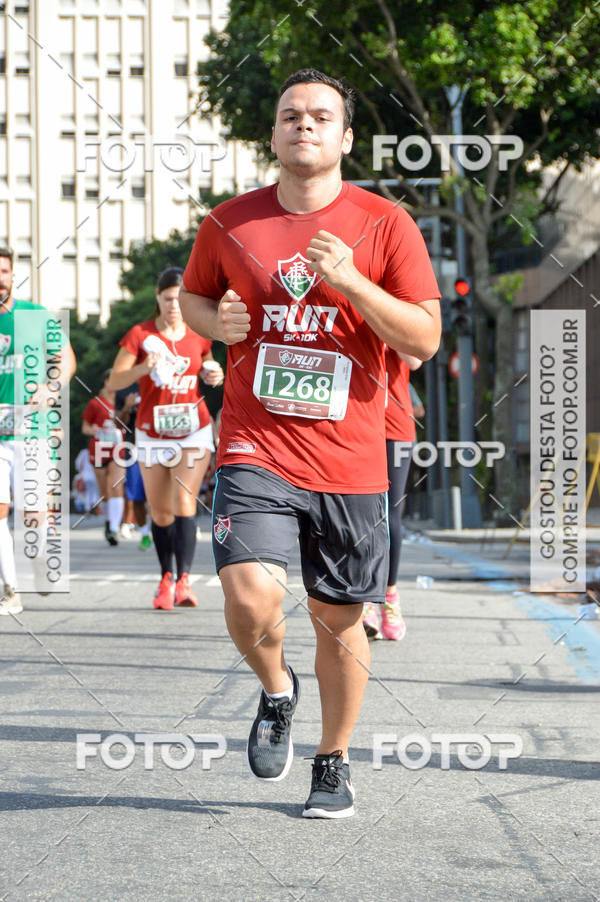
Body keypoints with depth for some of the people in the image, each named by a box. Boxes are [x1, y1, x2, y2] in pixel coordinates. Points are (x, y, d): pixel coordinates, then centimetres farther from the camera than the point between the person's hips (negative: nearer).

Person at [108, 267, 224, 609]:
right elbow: (115, 380, -10)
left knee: (184, 503, -15)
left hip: (194, 430, 0)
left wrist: (214, 376, -3)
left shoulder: (199, 336, 2)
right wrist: (143, 368, -28)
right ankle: (166, 579, 21)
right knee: (160, 511, 6)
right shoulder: (140, 335, -6)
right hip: (153, 434, 0)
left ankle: (184, 581, -22)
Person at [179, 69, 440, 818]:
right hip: (255, 451, 0)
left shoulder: (385, 225, -1)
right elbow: (192, 296, 21)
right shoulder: (229, 223, 4)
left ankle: (334, 763, 29)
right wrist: (216, 322, -2)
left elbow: (425, 339, -4)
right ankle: (276, 692, 15)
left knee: (338, 620, 8)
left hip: (348, 459, 0)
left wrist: (351, 281, -17)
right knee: (249, 599, -19)